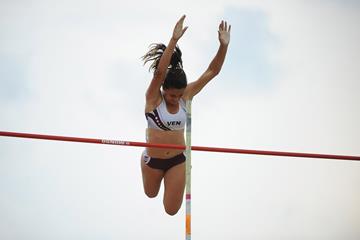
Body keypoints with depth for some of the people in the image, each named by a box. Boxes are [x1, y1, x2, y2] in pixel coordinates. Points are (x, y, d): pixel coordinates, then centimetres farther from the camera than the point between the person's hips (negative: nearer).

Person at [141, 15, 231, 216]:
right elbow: (160, 72, -39)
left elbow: (212, 72, -15)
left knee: (171, 210, 8)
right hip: (153, 159, -2)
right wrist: (174, 40, -51)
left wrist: (224, 45, -29)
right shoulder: (153, 98, -21)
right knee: (151, 194, 25)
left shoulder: (186, 95, -11)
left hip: (177, 160, 2)